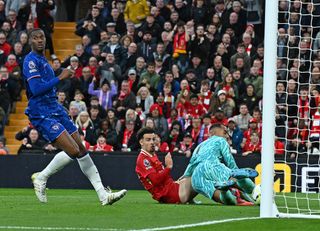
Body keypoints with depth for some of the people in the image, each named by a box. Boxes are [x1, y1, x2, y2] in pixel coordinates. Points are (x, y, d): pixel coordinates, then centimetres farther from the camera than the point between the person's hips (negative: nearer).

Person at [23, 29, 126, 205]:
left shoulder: (43, 60, 17)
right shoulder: (30, 61, -12)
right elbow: (36, 89, -24)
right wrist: (60, 77, -20)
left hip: (55, 110, 9)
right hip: (42, 114, -9)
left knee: (82, 150, 5)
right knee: (73, 151, -19)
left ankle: (103, 195, 7)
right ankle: (41, 178, 1)